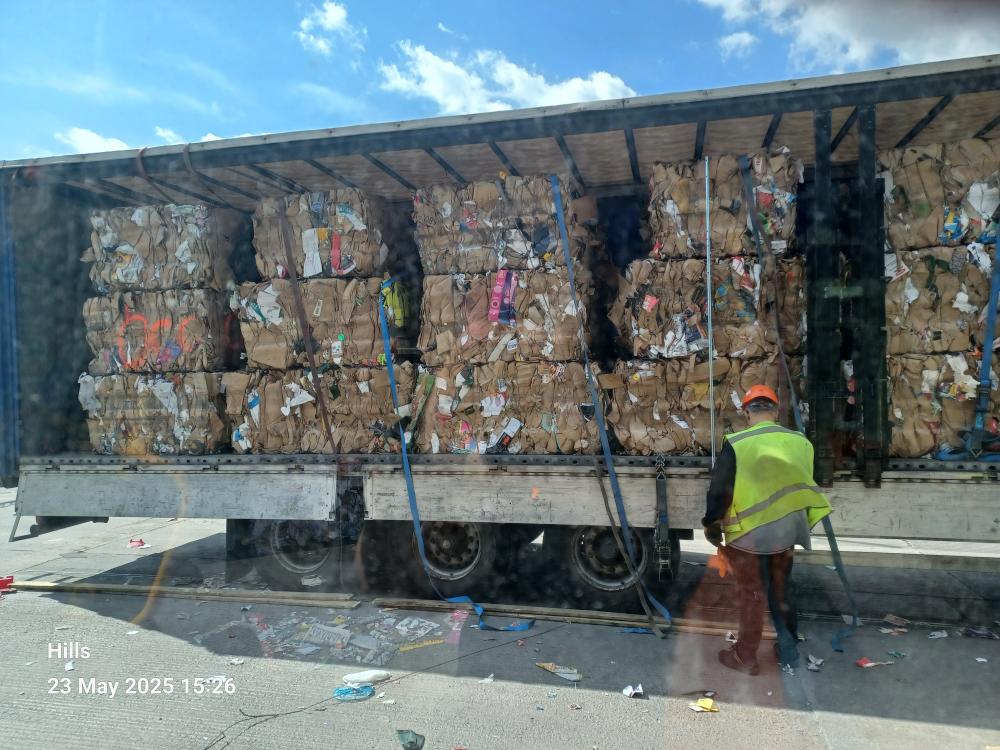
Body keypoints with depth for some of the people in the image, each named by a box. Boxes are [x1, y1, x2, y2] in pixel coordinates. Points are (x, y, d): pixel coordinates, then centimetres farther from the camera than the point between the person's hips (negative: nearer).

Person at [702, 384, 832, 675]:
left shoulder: (736, 444, -18)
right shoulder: (800, 442, -2)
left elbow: (719, 490, -15)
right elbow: (804, 487, 10)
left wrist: (712, 525, 0)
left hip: (747, 533, -4)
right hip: (784, 531, 5)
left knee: (751, 596, 9)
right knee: (782, 592, 20)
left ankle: (745, 657, 22)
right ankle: (789, 654, 34)